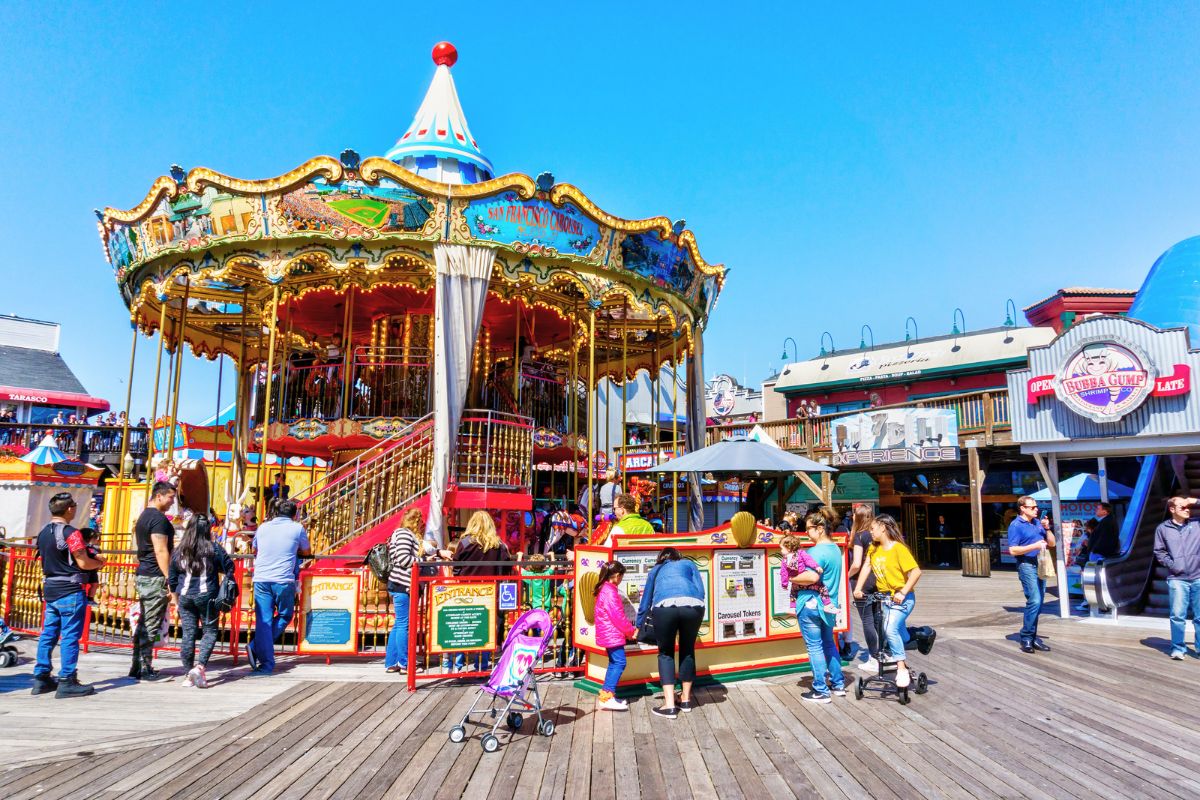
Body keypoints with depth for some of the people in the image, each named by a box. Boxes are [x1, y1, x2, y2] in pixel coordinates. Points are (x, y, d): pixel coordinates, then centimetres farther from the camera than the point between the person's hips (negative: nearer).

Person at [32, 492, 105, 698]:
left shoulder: (43, 533, 11)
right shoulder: (70, 533, -15)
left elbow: (46, 560, 19)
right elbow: (83, 563, -17)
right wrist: (99, 562, 3)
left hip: (50, 590, 8)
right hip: (69, 590, -8)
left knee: (48, 634, 13)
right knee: (70, 636, -4)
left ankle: (41, 678, 18)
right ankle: (67, 682, -2)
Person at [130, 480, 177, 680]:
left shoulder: (143, 516, 17)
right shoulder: (159, 518, -15)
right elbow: (161, 552, -20)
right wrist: (170, 581, -18)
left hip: (142, 575, 10)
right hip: (155, 578, -10)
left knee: (144, 623, 13)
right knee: (151, 626, -4)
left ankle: (137, 667, 17)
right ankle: (144, 669, 0)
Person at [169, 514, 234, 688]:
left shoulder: (178, 551, 4)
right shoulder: (213, 549, -6)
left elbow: (172, 579, 10)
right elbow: (229, 568, -1)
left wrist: (176, 598, 23)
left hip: (185, 596, 3)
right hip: (207, 596, -3)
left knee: (187, 634, 7)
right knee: (210, 631, 7)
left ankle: (188, 675, 11)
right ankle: (200, 666, -11)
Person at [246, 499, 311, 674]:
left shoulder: (263, 527, 14)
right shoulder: (297, 528, 5)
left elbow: (254, 550, 29)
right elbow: (306, 552, 18)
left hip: (261, 579, 3)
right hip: (284, 580, -3)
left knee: (263, 621, 4)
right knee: (284, 617, 14)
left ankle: (266, 663, 0)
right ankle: (256, 647, -1)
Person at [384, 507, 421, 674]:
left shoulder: (404, 534, 21)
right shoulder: (404, 534, -11)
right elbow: (403, 559, -19)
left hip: (399, 585, 11)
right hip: (402, 585, -11)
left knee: (399, 624, 14)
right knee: (403, 624, -4)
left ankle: (391, 663, 19)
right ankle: (404, 663, 3)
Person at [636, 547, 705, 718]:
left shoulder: (656, 570, 35)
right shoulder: (688, 564, 33)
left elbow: (645, 602, 41)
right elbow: (701, 592, 19)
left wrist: (638, 626, 54)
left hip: (664, 606, -1)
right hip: (693, 605, 1)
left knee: (666, 653, 15)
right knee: (688, 650, 22)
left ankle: (670, 705, 6)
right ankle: (685, 699, 30)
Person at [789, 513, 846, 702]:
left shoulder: (817, 551, -20)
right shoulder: (835, 548, 10)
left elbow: (812, 576, -32)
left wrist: (792, 579, -16)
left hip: (811, 604, -9)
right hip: (828, 603, 9)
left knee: (815, 647, 1)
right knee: (829, 644, 21)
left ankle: (820, 691, 8)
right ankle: (838, 684, 29)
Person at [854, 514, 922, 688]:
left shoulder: (898, 548, -16)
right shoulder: (874, 548, 5)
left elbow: (916, 572, -20)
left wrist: (903, 592, -25)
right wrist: (858, 588, -7)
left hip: (901, 598, -7)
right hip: (884, 597, 7)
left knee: (890, 628, -24)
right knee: (897, 631, 15)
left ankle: (902, 668, -15)